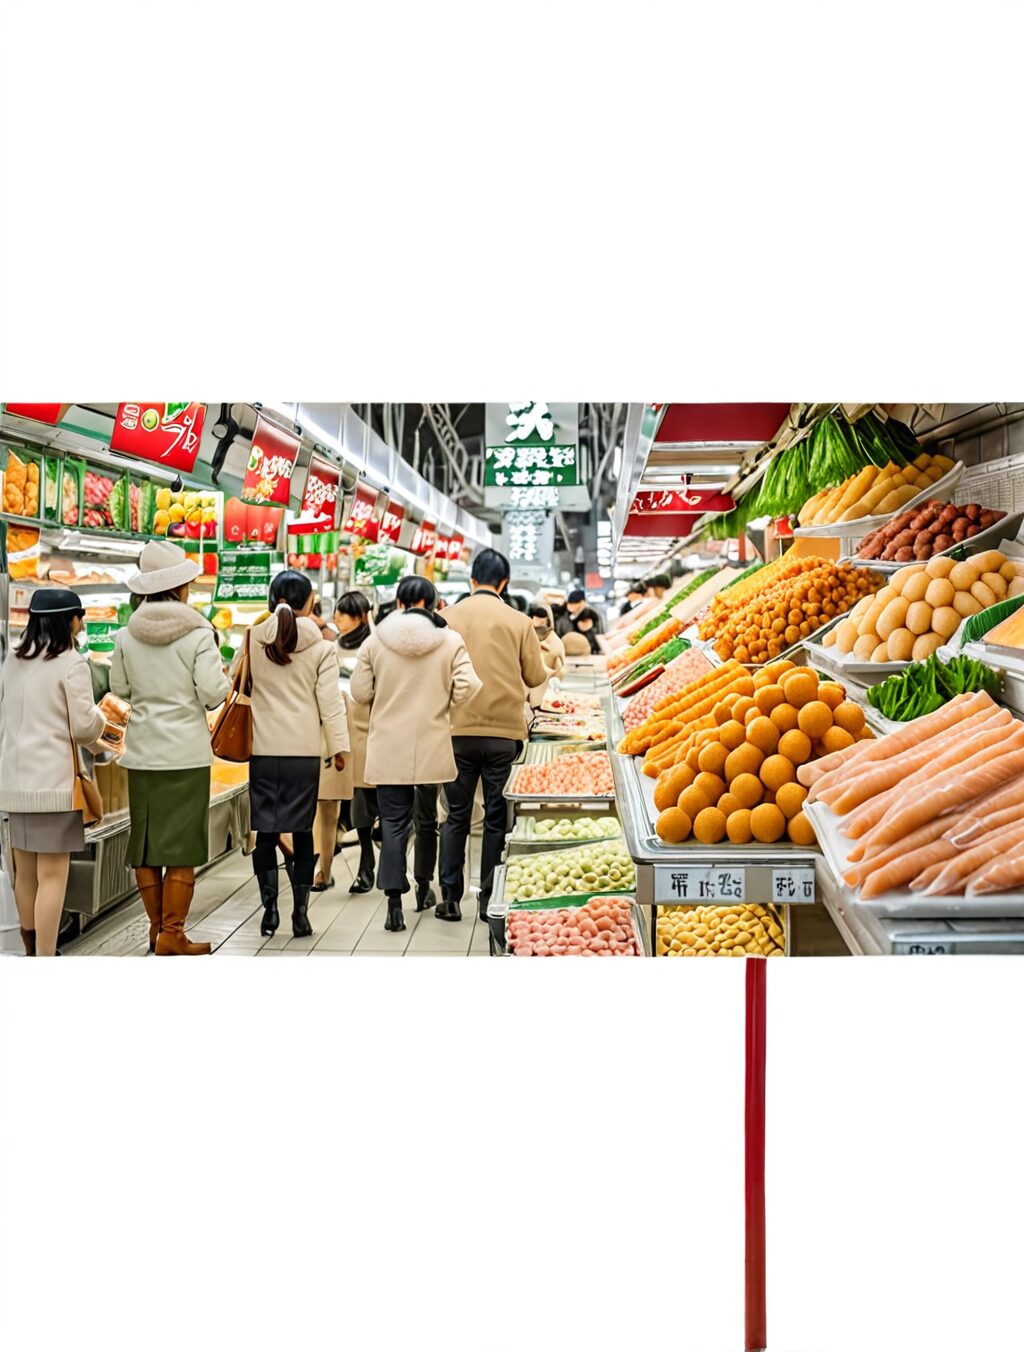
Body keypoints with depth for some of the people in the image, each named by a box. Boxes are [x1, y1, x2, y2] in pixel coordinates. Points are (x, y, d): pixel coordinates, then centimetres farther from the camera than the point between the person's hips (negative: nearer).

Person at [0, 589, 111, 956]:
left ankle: (31, 950, 30)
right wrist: (99, 717, 10)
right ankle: (44, 956, -4)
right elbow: (85, 726, -10)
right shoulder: (70, 663, -11)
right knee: (52, 875, -4)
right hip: (53, 778, -7)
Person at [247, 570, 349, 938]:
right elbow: (330, 700, -4)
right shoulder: (320, 645, -4)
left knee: (265, 831, 7)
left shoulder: (253, 639, 1)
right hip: (304, 749, -1)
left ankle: (269, 908, 9)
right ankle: (300, 913, 9)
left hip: (263, 747, 1)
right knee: (302, 831, 6)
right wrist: (338, 745, 3)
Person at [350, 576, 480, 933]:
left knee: (393, 823, 2)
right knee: (427, 819, 19)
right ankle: (423, 887, 34)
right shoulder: (450, 641, -6)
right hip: (432, 748, 1)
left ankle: (395, 901, -7)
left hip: (388, 749, -1)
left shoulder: (374, 642, -4)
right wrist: (442, 710, 6)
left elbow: (360, 693, -1)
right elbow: (466, 687, -11)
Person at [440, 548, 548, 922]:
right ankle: (490, 900, 12)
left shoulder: (448, 617, -1)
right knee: (497, 818, 8)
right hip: (504, 731, -1)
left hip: (457, 730, 1)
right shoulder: (519, 622, -3)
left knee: (456, 815, 11)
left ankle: (450, 897, 12)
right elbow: (535, 677, 3)